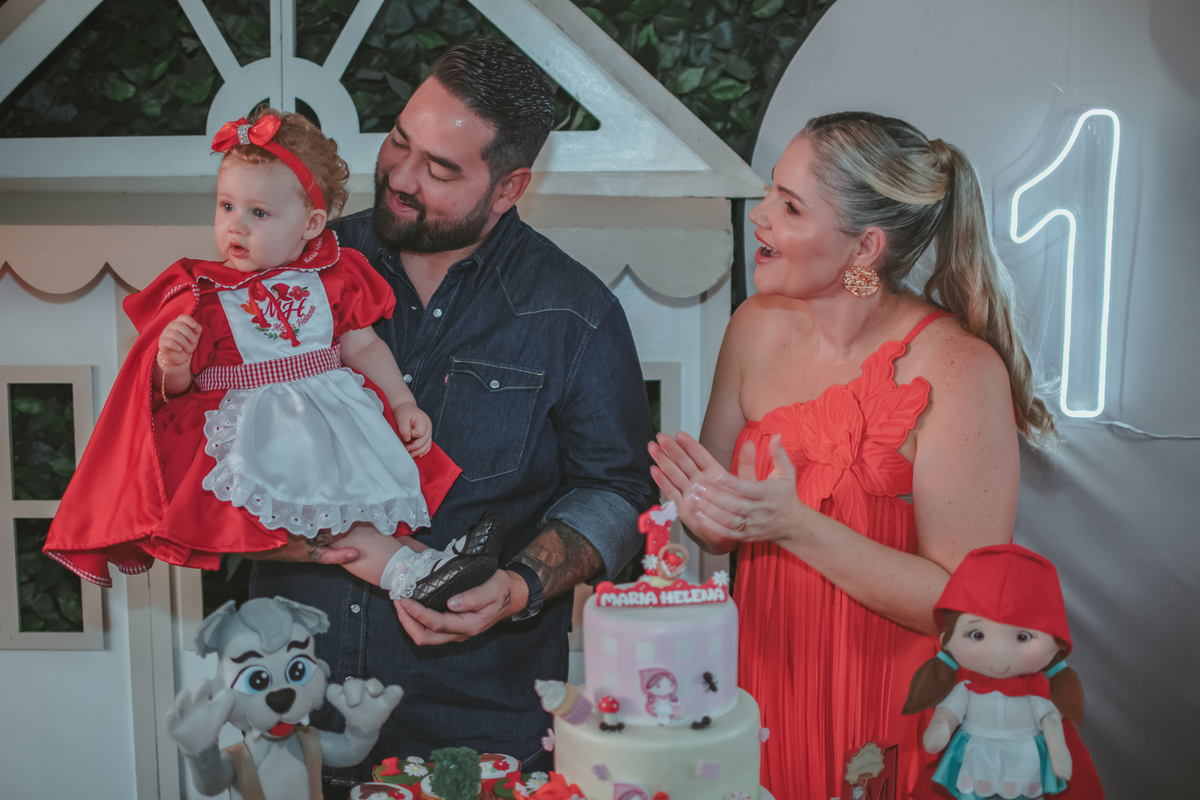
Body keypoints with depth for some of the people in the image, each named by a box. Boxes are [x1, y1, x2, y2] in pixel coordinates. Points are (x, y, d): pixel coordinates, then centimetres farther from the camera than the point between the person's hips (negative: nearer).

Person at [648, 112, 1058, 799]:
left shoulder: (961, 369, -21)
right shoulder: (759, 327, -5)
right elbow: (721, 531, 3)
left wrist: (797, 524, -29)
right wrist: (711, 513, -20)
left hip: (898, 724, -4)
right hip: (768, 688, 5)